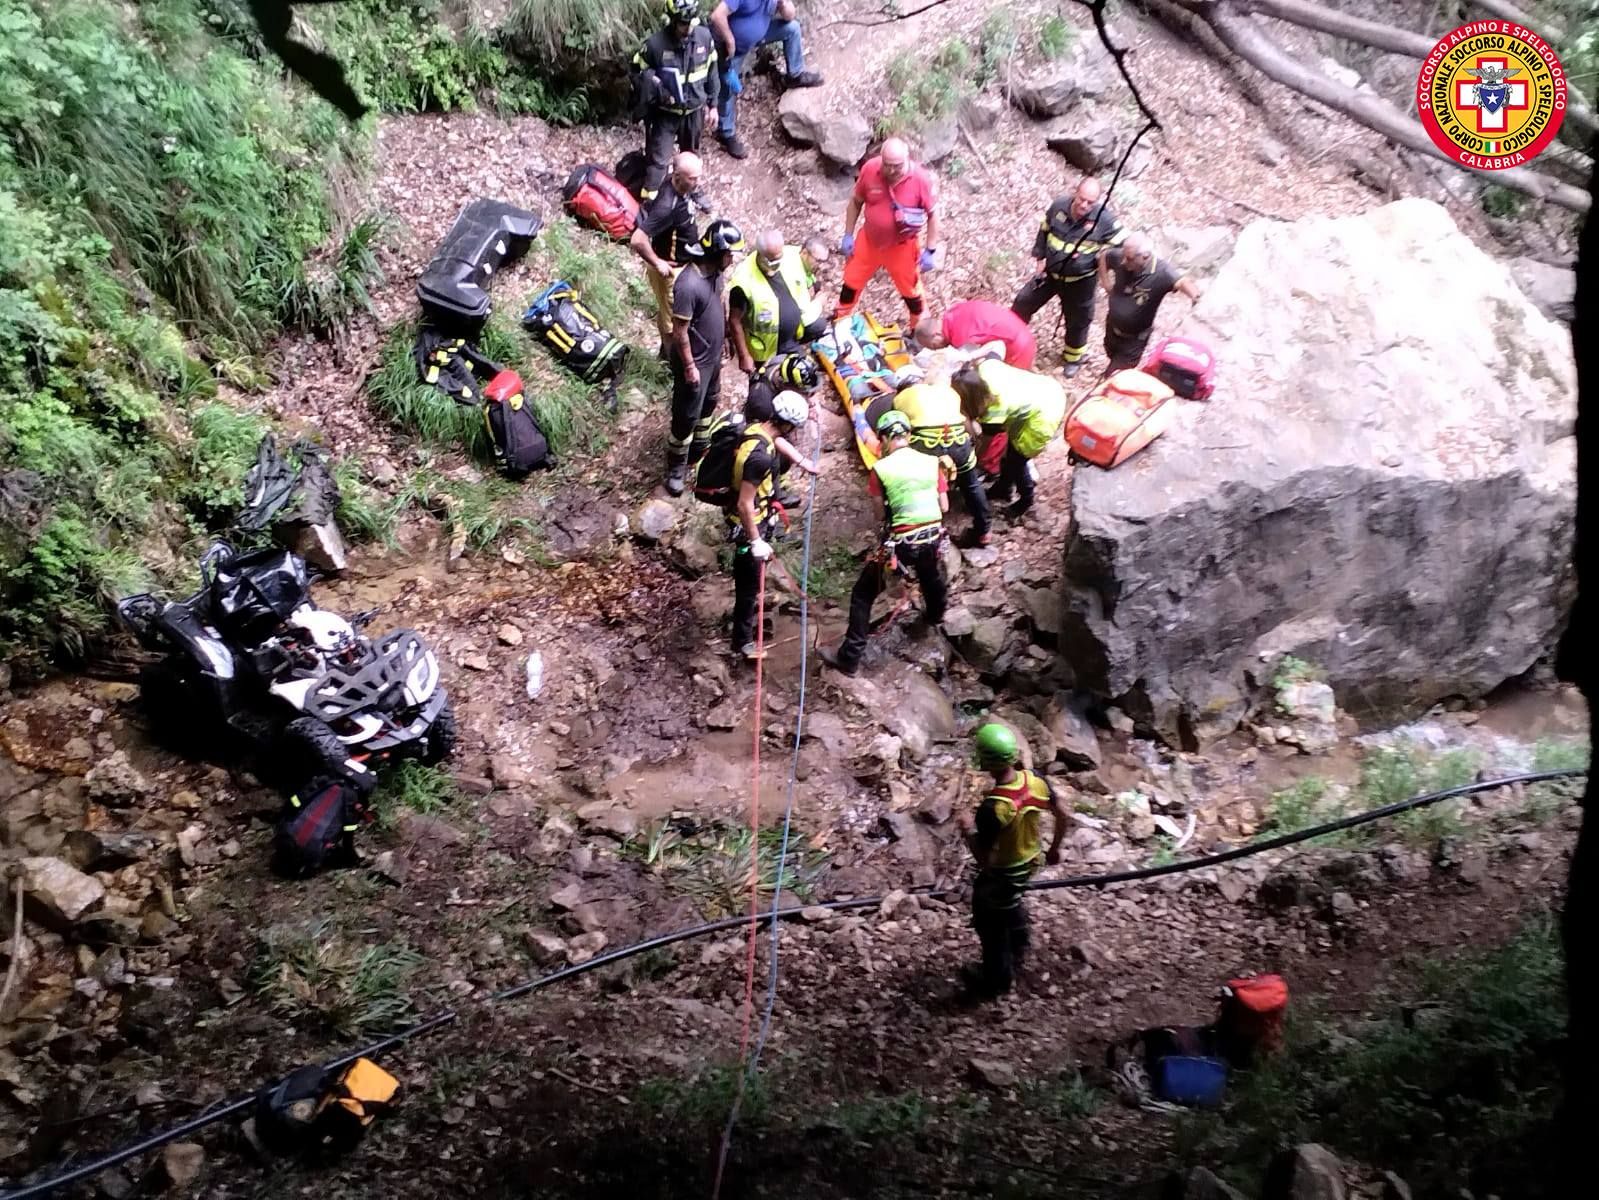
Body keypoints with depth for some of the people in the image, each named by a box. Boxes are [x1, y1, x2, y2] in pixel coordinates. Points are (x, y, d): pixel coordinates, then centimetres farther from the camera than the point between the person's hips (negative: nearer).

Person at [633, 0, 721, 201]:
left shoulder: (705, 37, -11)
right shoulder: (655, 43, -22)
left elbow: (712, 72, 3)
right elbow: (637, 73, -6)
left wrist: (713, 105, 7)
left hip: (694, 111, 4)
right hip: (665, 114, -4)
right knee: (659, 159, -4)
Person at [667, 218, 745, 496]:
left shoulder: (715, 271, -6)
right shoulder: (688, 285, -34)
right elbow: (679, 331, -27)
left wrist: (725, 336, 21)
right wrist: (689, 366, -20)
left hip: (713, 355, 9)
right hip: (695, 361, -9)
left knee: (709, 402, 27)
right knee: (687, 416, 6)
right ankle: (676, 467, 24)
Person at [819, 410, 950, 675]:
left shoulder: (881, 469, -11)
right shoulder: (932, 462, 0)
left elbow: (880, 516, -6)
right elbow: (944, 507, 6)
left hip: (900, 543, -5)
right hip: (932, 537, 5)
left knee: (863, 595, 9)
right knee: (931, 575, 38)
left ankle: (849, 658, 10)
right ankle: (935, 613, 68)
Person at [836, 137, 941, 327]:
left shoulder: (921, 179, -25)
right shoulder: (870, 169, -19)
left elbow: (932, 214, -12)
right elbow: (856, 201, -2)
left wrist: (930, 251, -11)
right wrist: (848, 235, 1)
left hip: (903, 246, -3)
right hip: (869, 240, 3)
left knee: (910, 289, 15)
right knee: (852, 279, 19)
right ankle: (839, 321, 44)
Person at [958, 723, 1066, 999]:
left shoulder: (993, 807, -38)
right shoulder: (1036, 781, -18)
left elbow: (983, 857, -30)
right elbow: (1062, 815, -2)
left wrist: (968, 830, -12)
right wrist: (1054, 848, 15)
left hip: (1001, 873, -7)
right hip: (1030, 862, 7)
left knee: (990, 922, 19)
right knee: (1011, 905, 35)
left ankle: (998, 979, 40)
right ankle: (1017, 953, 57)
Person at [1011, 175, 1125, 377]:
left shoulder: (1105, 219, -22)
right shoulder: (1058, 206, -13)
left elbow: (1119, 247, -9)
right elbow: (1044, 232, 4)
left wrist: (1099, 256, -23)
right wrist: (1040, 258, 2)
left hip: (1080, 280, -3)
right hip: (1050, 272, 3)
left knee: (1077, 320, 14)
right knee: (1023, 302, 11)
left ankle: (1073, 357, 40)